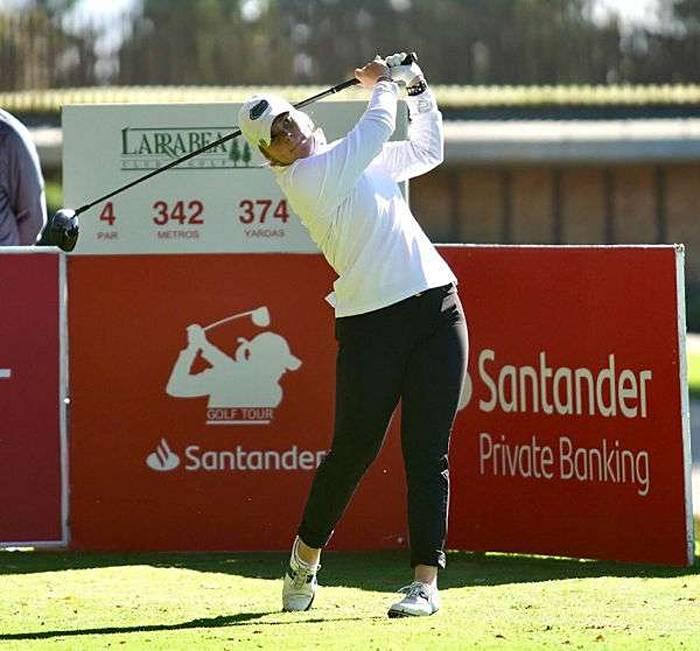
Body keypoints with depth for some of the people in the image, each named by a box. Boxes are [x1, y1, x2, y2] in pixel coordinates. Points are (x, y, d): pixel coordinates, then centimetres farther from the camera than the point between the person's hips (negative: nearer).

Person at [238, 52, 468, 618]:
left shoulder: (356, 160, 18)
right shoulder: (304, 178, -7)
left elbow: (427, 151, 33)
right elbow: (377, 128, -9)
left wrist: (419, 92, 23)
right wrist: (384, 84, 8)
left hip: (437, 309, 6)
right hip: (370, 324, -5)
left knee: (428, 453, -1)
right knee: (353, 450, 0)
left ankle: (426, 582, -1)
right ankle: (306, 556, 24)